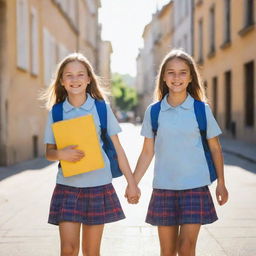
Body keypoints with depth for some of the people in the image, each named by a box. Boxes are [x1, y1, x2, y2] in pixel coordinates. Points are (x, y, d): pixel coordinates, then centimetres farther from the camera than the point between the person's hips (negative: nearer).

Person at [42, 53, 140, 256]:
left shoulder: (102, 109, 0)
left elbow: (117, 148, 3)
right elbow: (49, 152, 8)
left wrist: (131, 182, 1)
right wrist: (61, 154, -15)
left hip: (98, 186, 0)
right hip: (67, 186, 0)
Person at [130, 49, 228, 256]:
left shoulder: (202, 110, -2)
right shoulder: (153, 112, 1)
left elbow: (215, 148, 5)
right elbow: (148, 152, 6)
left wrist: (221, 183, 4)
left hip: (195, 187, -2)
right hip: (163, 188, 2)